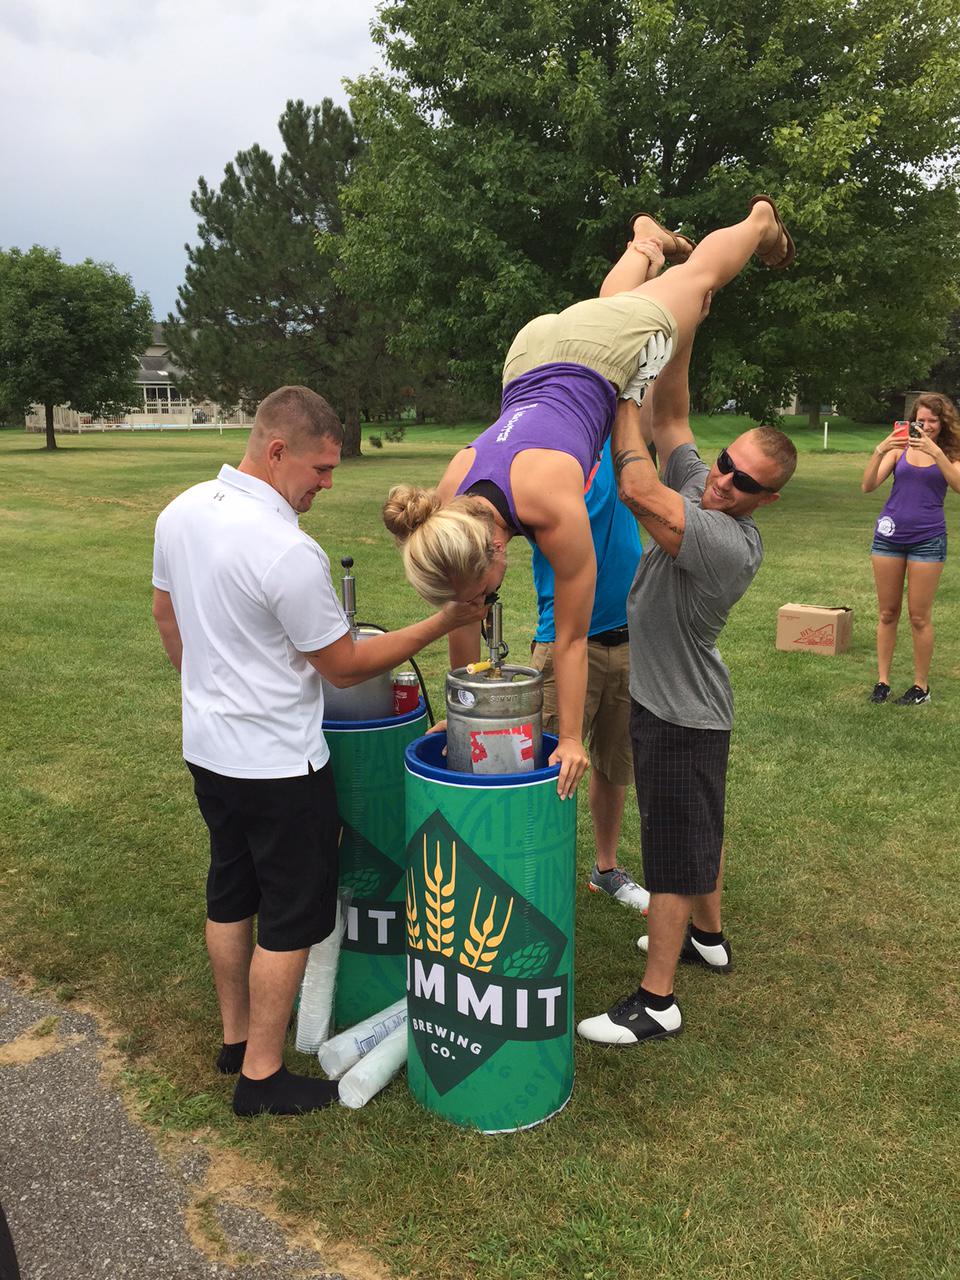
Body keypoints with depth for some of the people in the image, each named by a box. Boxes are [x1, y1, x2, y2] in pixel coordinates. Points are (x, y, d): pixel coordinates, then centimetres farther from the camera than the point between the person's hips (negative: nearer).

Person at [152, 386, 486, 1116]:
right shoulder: (289, 553, -27)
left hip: (208, 748, 9)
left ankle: (237, 1036, 39)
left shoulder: (181, 513, 0)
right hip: (278, 767, -8)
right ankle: (262, 1076, 21)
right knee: (293, 919, 7)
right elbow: (346, 666, -17)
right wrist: (445, 622, -11)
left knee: (230, 897, 22)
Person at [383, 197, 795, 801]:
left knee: (700, 276, 27)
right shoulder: (447, 507, -27)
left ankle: (761, 220, 56)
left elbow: (572, 638, -31)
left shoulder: (553, 507, -41)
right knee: (611, 299, 38)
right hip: (536, 347, 3)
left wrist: (570, 739, -24)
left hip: (615, 344, -3)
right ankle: (647, 239, 67)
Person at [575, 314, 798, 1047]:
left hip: (682, 717, -10)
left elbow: (637, 491, -38)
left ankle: (656, 1003, 12)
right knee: (698, 831, 24)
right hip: (663, 699, 10)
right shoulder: (695, 487, -3)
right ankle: (708, 938, 45)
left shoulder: (733, 544, -29)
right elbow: (671, 413, 0)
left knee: (675, 853, 0)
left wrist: (621, 395, -28)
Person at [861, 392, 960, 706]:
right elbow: (867, 486, -5)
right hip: (889, 536, 2)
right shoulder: (899, 449, 4)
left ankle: (921, 687, 11)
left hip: (927, 539, -2)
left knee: (920, 617, 2)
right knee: (887, 613, 8)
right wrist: (879, 451, -20)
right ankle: (882, 681, 15)